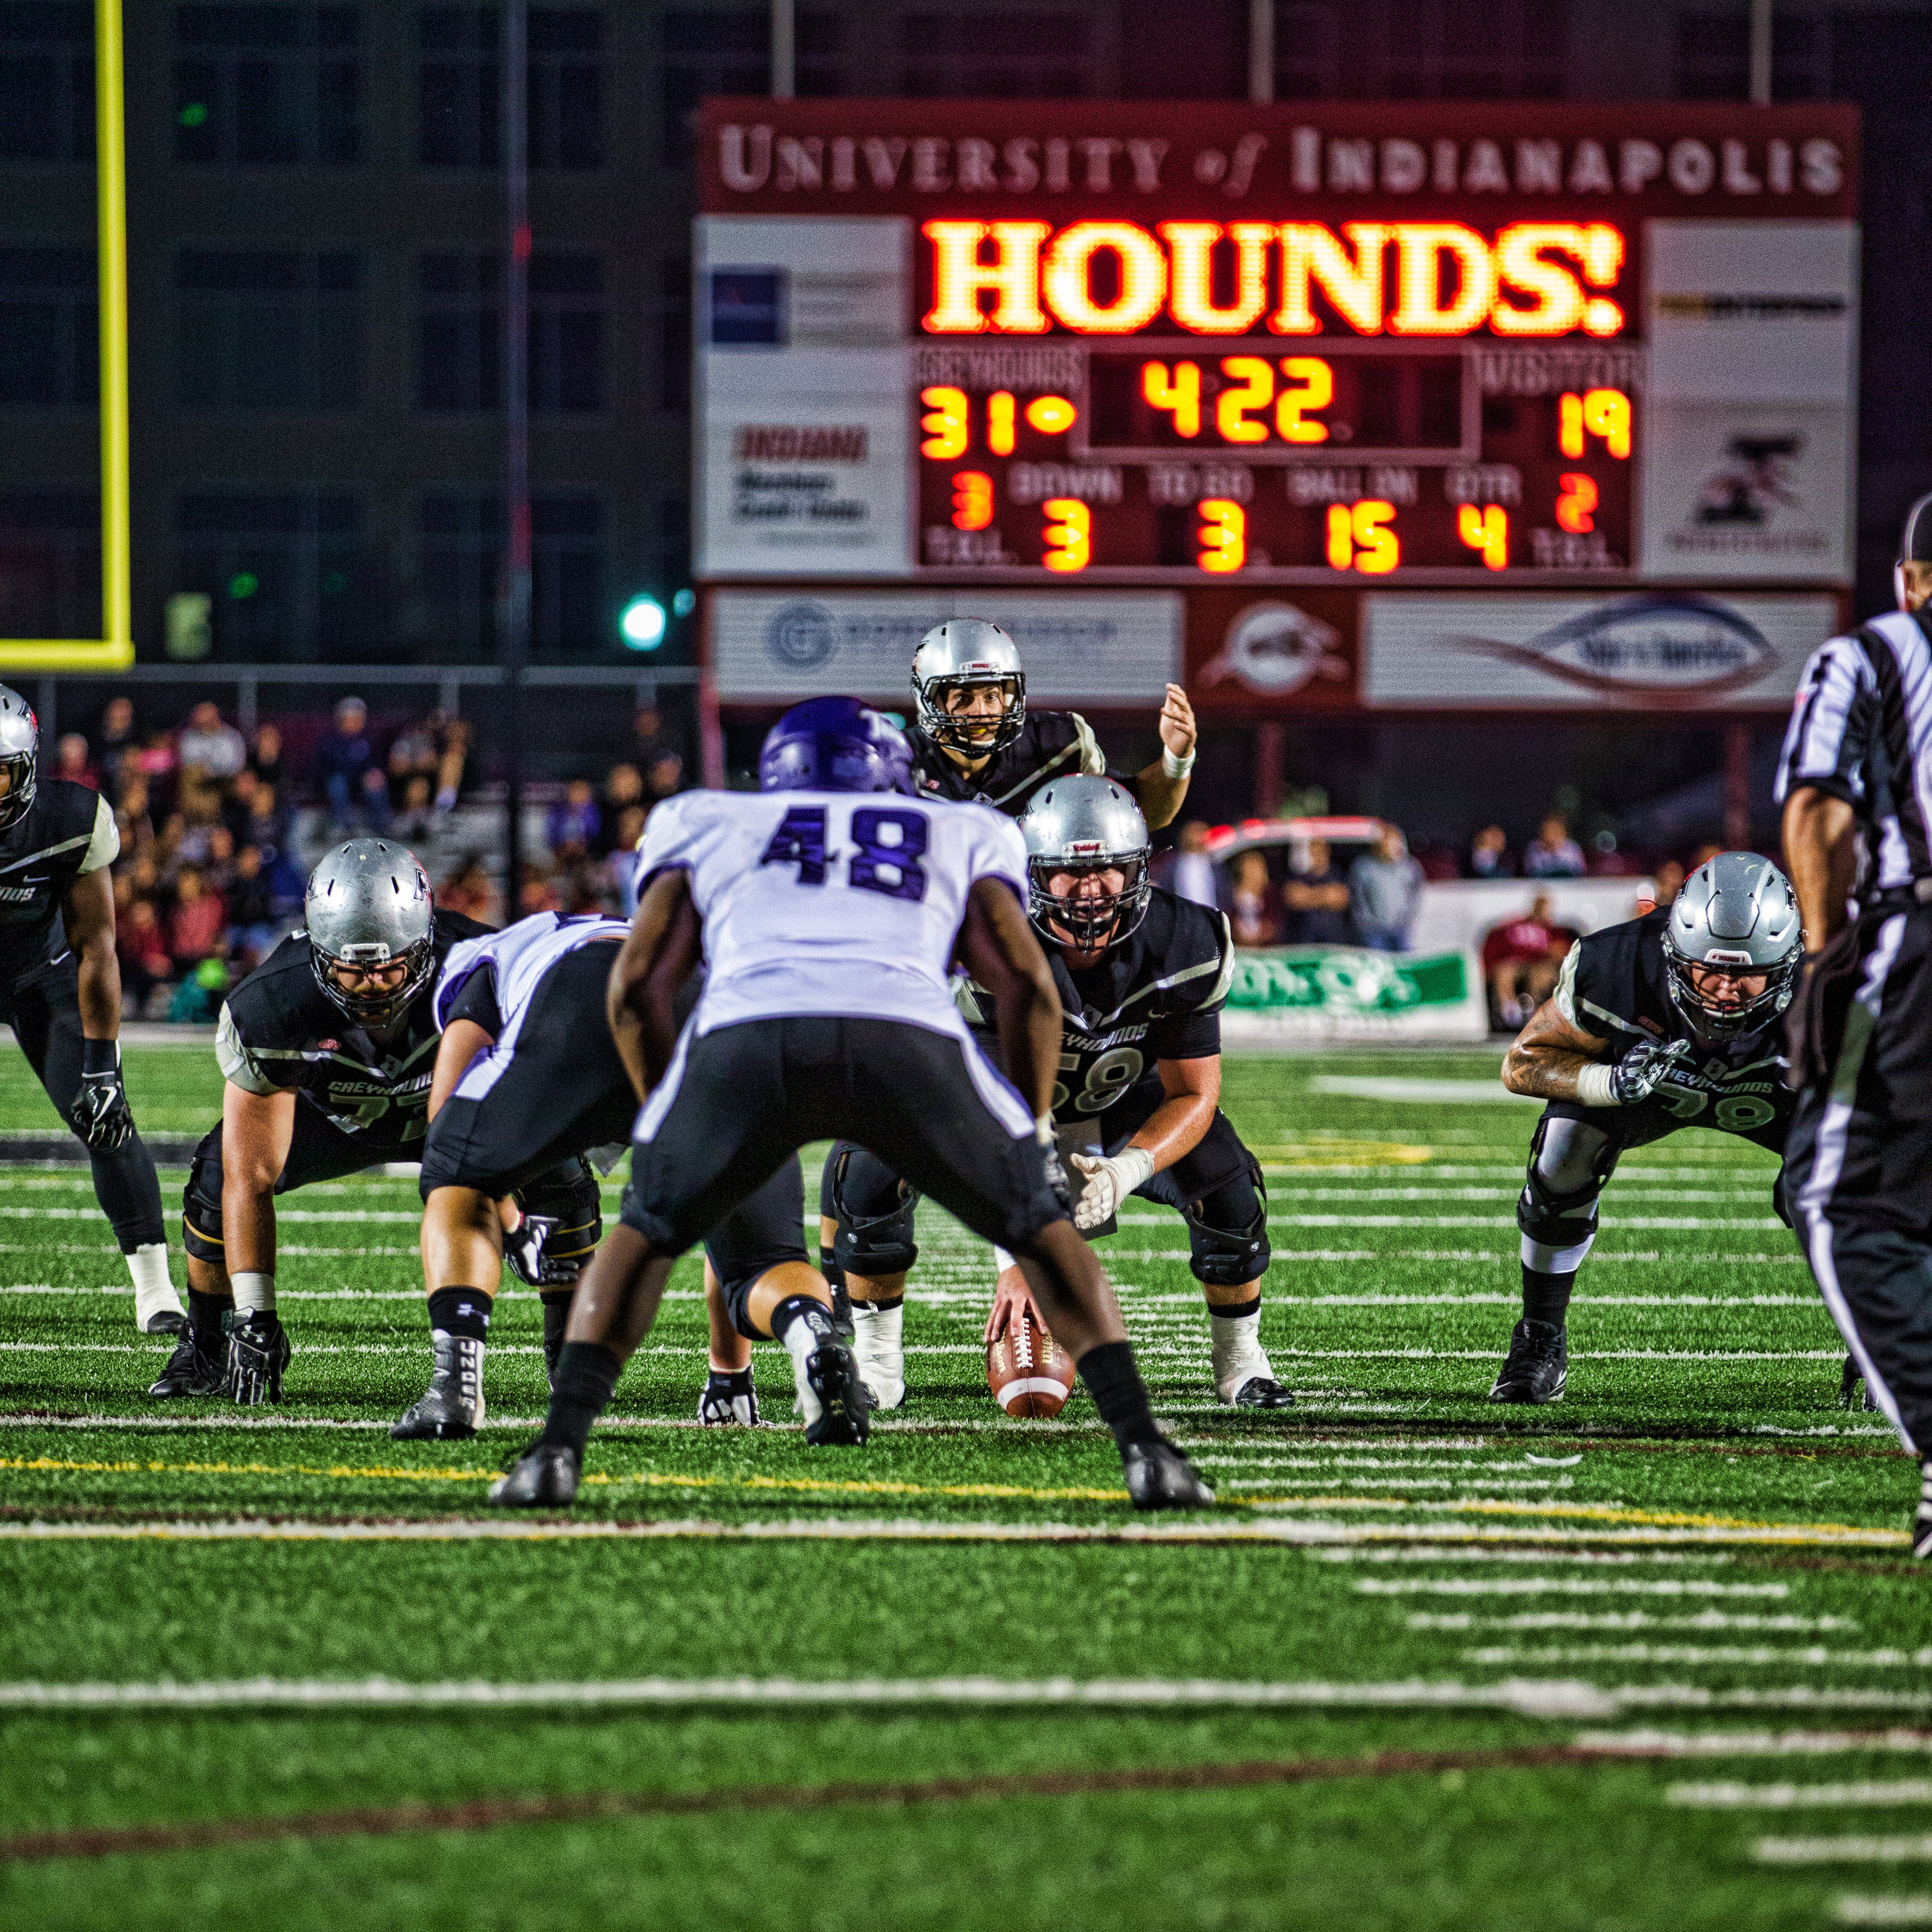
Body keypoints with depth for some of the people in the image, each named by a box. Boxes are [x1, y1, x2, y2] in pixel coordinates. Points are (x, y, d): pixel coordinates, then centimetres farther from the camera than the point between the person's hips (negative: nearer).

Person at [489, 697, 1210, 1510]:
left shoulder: (703, 825, 35)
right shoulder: (964, 836, 35)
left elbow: (637, 983, 25)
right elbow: (1026, 982, 22)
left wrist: (662, 1113, 37)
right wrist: (1035, 1130, 31)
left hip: (744, 1038, 0)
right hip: (908, 1038, 0)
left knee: (643, 1235, 25)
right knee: (1042, 1231, 22)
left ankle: (556, 1450, 9)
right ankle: (1145, 1450, 9)